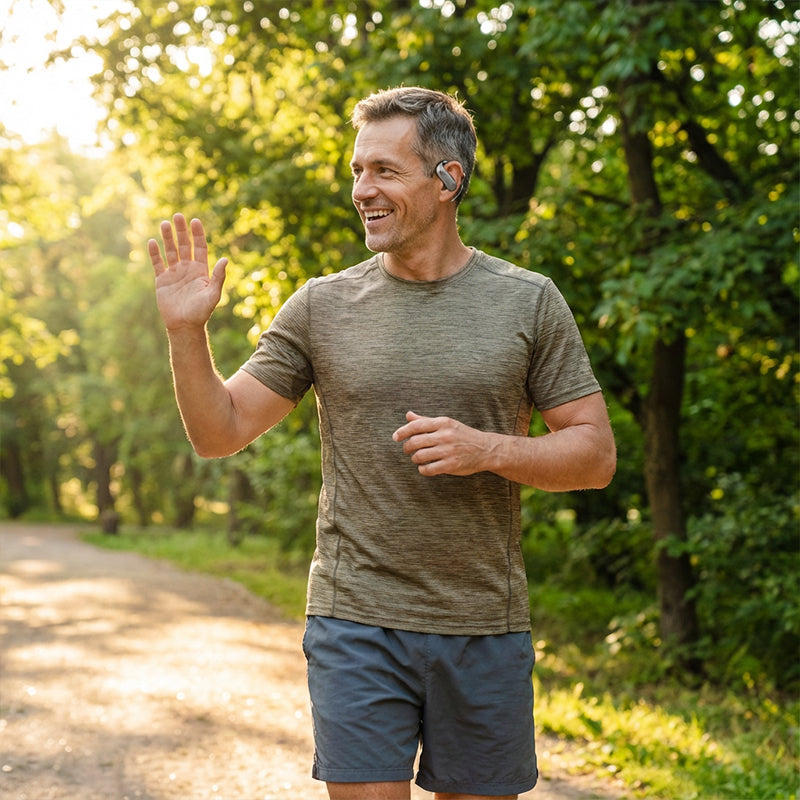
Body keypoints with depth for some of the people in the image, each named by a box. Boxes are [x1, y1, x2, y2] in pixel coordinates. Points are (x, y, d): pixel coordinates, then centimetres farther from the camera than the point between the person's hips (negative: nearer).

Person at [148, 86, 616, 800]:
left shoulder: (528, 302, 1)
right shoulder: (323, 307, 2)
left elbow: (595, 455, 2)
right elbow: (219, 433, 3)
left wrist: (490, 449, -15)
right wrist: (187, 332, -12)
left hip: (486, 630, 1)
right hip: (356, 625, 0)